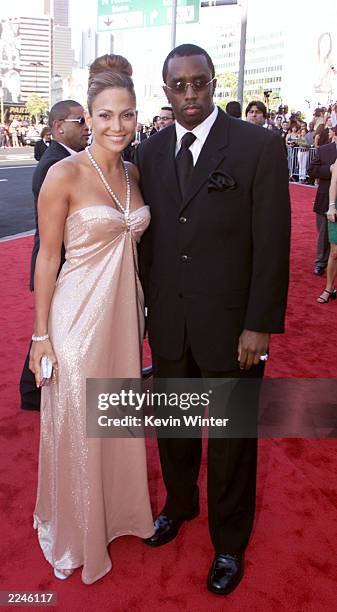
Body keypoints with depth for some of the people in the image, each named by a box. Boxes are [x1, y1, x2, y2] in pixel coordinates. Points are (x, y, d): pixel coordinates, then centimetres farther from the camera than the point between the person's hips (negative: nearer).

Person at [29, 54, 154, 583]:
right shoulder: (65, 174, -14)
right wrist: (41, 334, -10)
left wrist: (140, 308, 13)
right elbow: (48, 256, -11)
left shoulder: (133, 172, 5)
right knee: (77, 427, 10)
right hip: (79, 314, -6)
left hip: (125, 310, 6)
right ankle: (74, 528, 36)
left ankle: (118, 507, 46)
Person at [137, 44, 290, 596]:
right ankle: (179, 504, 49)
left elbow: (273, 242, -11)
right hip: (168, 323, 4)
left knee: (232, 442, 13)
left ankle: (230, 543, 36)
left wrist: (260, 326, -13)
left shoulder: (260, 147, -9)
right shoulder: (150, 153, 5)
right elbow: (148, 237, 8)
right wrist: (145, 306, 6)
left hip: (231, 326, -4)